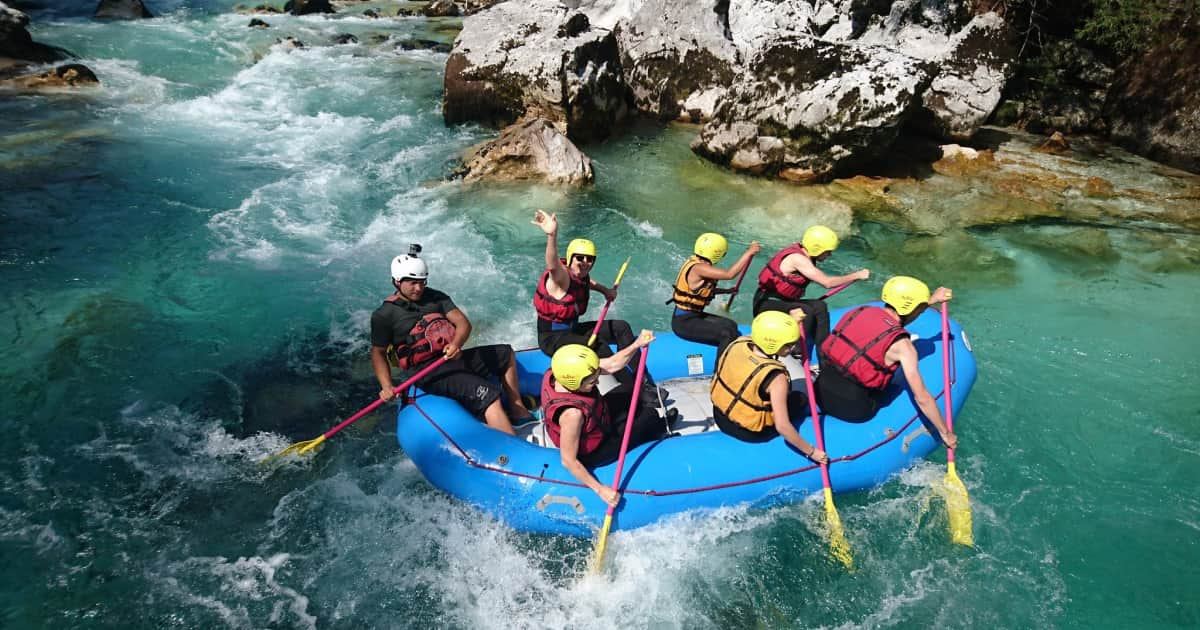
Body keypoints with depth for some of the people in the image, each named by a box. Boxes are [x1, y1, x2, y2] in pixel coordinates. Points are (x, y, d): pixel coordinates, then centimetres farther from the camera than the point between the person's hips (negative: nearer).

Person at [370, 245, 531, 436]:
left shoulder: (436, 297, 11)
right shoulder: (384, 315, -3)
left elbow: (463, 322, 0)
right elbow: (378, 353, -1)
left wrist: (456, 344, -23)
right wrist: (386, 386, -18)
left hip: (455, 357, 7)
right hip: (429, 372, -7)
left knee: (506, 354, 18)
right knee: (488, 395, -27)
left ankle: (518, 410, 22)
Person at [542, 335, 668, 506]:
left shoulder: (558, 373, -23)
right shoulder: (572, 413, -44)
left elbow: (611, 365, -17)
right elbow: (568, 461, -32)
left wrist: (637, 344, -28)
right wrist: (600, 489, -26)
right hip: (592, 454, -7)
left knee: (630, 390, 18)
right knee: (649, 415, 5)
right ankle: (662, 432, 44)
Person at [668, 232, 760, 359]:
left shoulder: (696, 262, 6)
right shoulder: (698, 268, -24)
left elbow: (704, 290, 20)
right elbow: (729, 274, -32)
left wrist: (726, 291, 13)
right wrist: (749, 253, -27)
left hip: (693, 315, 11)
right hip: (684, 322, -11)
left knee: (730, 325, 15)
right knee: (726, 334, -19)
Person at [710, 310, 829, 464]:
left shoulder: (738, 343, -16)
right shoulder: (776, 377, -33)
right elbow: (782, 426, -29)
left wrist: (790, 320, 3)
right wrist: (811, 451, -18)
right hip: (750, 434, -6)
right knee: (800, 398, 14)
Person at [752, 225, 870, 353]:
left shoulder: (806, 256, 5)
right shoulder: (797, 258, -23)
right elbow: (827, 282, -24)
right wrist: (857, 275, -17)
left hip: (782, 301, 9)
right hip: (767, 305, -9)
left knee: (820, 307, -8)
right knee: (806, 312, -27)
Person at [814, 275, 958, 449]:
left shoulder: (860, 311, 3)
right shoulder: (902, 345, -13)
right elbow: (922, 397, -9)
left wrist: (930, 300, 33)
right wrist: (945, 433, 3)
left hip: (820, 393, 5)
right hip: (851, 410, -4)